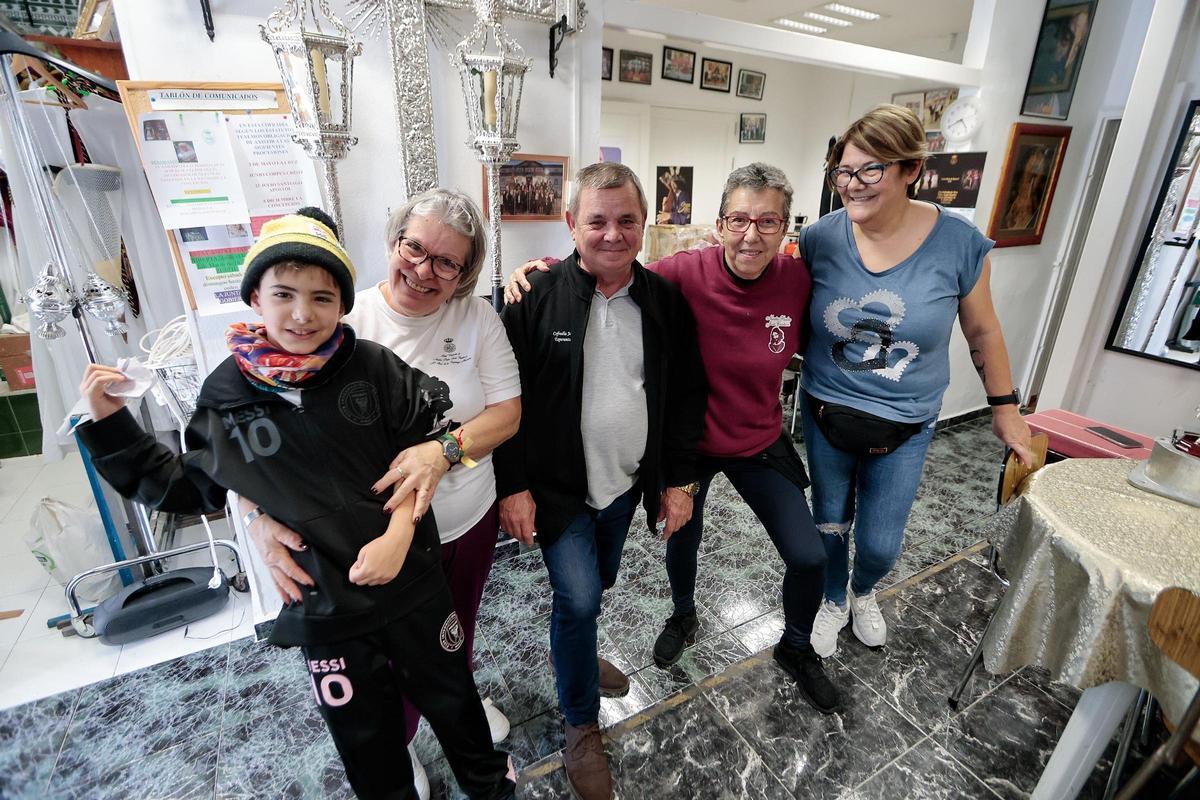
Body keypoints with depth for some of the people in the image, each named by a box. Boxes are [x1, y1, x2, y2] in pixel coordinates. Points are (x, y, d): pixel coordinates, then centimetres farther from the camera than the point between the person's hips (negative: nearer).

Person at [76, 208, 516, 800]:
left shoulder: (372, 365, -13)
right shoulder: (226, 393, -7)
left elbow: (423, 446, -7)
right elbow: (190, 487, 5)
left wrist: (398, 533, -15)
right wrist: (109, 424, -2)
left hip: (411, 579, 0)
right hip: (324, 604, 1)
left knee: (450, 696, 22)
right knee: (365, 739, 21)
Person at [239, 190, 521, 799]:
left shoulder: (476, 317, -10)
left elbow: (507, 410, -11)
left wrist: (445, 449, -28)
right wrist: (262, 516, -31)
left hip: (472, 520, 3)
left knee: (459, 629, 28)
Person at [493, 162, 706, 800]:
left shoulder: (665, 301, -3)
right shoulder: (535, 297, -14)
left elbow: (686, 395, 2)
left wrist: (679, 479, 0)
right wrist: (512, 486, -12)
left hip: (627, 483, 4)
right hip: (557, 485, -4)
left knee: (593, 586, 22)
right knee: (578, 596, -7)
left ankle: (574, 652, 54)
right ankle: (581, 724, 21)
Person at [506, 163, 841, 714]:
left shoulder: (798, 280, -14)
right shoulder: (687, 272, -23)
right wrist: (539, 268, -28)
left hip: (759, 443, 2)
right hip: (688, 440, -1)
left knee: (809, 558, 5)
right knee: (682, 540, 21)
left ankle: (796, 648, 40)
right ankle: (683, 616, 57)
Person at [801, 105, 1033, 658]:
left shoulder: (959, 244, -13)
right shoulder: (819, 239, -13)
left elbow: (983, 331, 0)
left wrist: (1005, 408, 7)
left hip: (905, 427, 0)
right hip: (826, 415, 1)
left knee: (880, 544, 13)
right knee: (829, 524, 19)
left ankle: (863, 591, 50)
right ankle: (834, 600, 50)